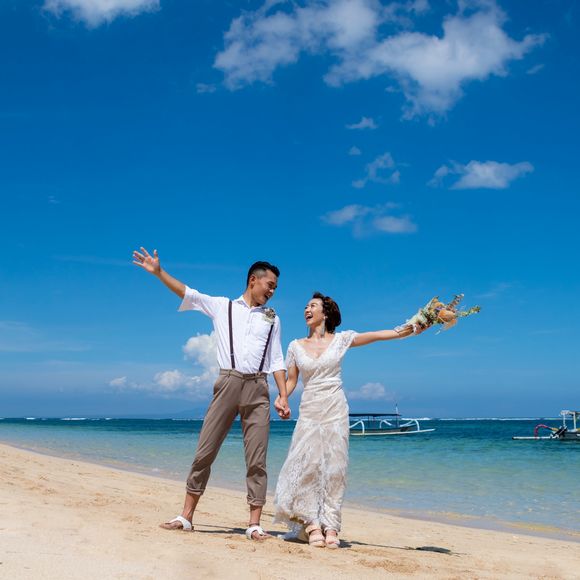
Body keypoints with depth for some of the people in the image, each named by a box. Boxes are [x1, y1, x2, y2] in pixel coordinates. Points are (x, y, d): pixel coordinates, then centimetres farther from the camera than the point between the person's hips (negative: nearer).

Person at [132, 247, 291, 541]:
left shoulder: (271, 318, 17)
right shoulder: (222, 306, 12)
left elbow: (276, 360, 13)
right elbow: (188, 294, 6)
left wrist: (283, 396, 3)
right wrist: (158, 272, -4)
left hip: (258, 388, 1)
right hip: (227, 384, -1)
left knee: (256, 459, -2)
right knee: (205, 451, 0)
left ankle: (254, 524, 1)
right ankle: (186, 516, 9)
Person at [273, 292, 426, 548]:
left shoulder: (341, 339, 5)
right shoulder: (296, 346, 10)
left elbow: (378, 335, -1)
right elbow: (291, 380, 11)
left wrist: (413, 328, -9)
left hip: (335, 411, -1)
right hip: (309, 412, 1)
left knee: (334, 468, -2)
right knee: (307, 465, -8)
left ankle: (330, 527, 2)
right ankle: (312, 524, -2)